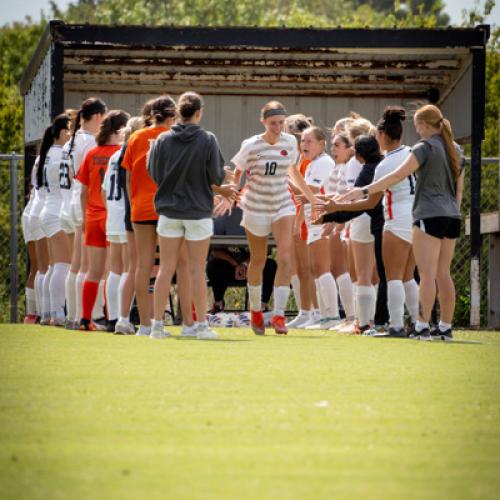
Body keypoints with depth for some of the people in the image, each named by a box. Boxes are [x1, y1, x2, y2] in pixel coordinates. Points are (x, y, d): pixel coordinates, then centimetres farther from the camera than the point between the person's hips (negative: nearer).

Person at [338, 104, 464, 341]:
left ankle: (423, 326, -14)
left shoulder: (424, 147, -9)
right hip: (451, 216, 7)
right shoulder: (454, 149, 13)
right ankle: (445, 328, 8)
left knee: (427, 274, -10)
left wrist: (365, 191, -17)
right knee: (443, 274, 9)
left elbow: (398, 175, -17)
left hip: (429, 215, -7)